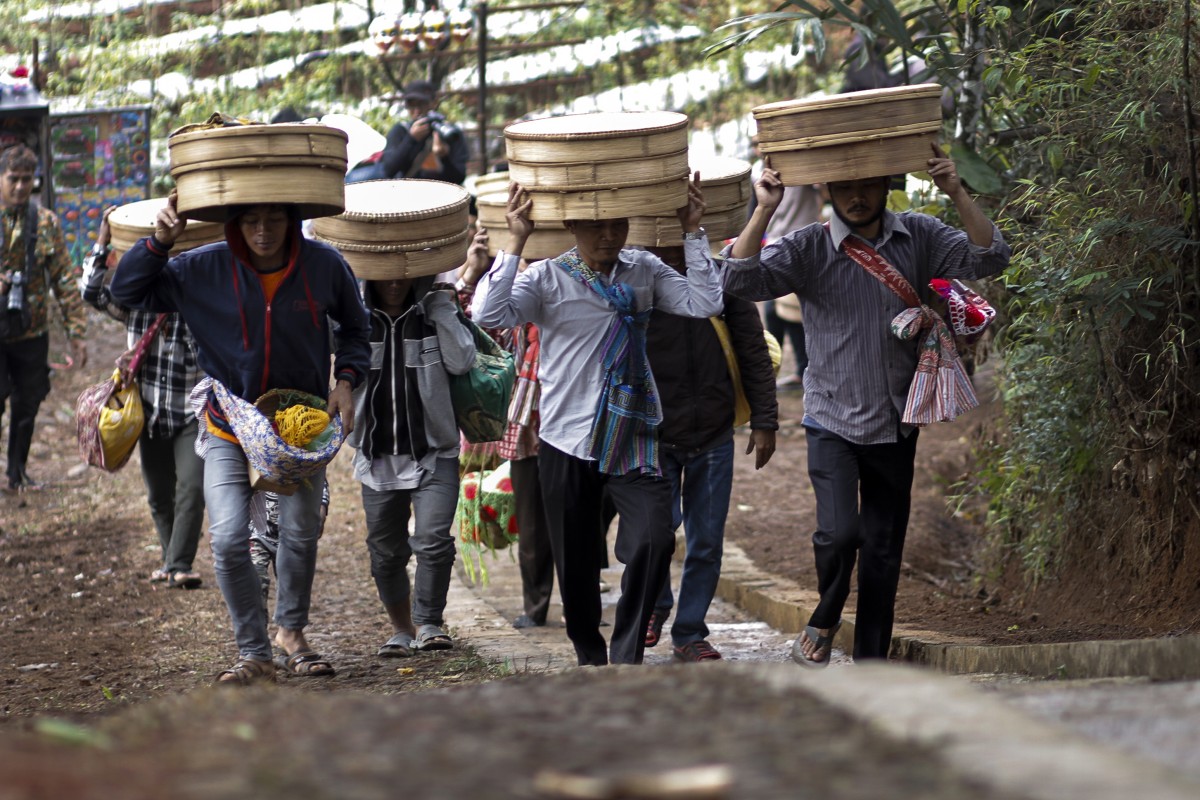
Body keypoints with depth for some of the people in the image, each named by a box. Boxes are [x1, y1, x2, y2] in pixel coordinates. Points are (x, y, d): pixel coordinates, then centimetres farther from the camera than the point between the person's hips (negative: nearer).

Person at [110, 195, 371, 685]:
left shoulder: (324, 267, -10)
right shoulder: (205, 270, -12)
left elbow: (354, 327, 8)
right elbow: (127, 291, -5)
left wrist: (347, 379, -7)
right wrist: (160, 241, -21)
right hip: (229, 425, -1)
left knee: (300, 532, 5)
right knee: (229, 540, -13)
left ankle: (291, 631, 31)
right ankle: (253, 655, 0)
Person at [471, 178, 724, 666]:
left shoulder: (645, 272, 7)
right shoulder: (548, 279, -4)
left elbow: (704, 304, -4)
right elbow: (490, 315, -19)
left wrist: (692, 234, -6)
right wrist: (515, 245, -21)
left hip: (633, 442, 1)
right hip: (568, 443, -1)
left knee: (654, 539, -20)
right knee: (576, 562, 7)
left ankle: (626, 656, -9)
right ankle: (590, 658, 28)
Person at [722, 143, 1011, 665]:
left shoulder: (918, 238, 0)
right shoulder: (808, 248, -7)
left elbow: (988, 259, -8)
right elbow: (741, 280, -19)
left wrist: (957, 195, -20)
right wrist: (764, 211, -28)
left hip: (896, 425, 3)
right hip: (832, 421, -3)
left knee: (884, 550, 8)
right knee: (839, 533, -20)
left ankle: (871, 660, 20)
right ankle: (825, 619, 9)